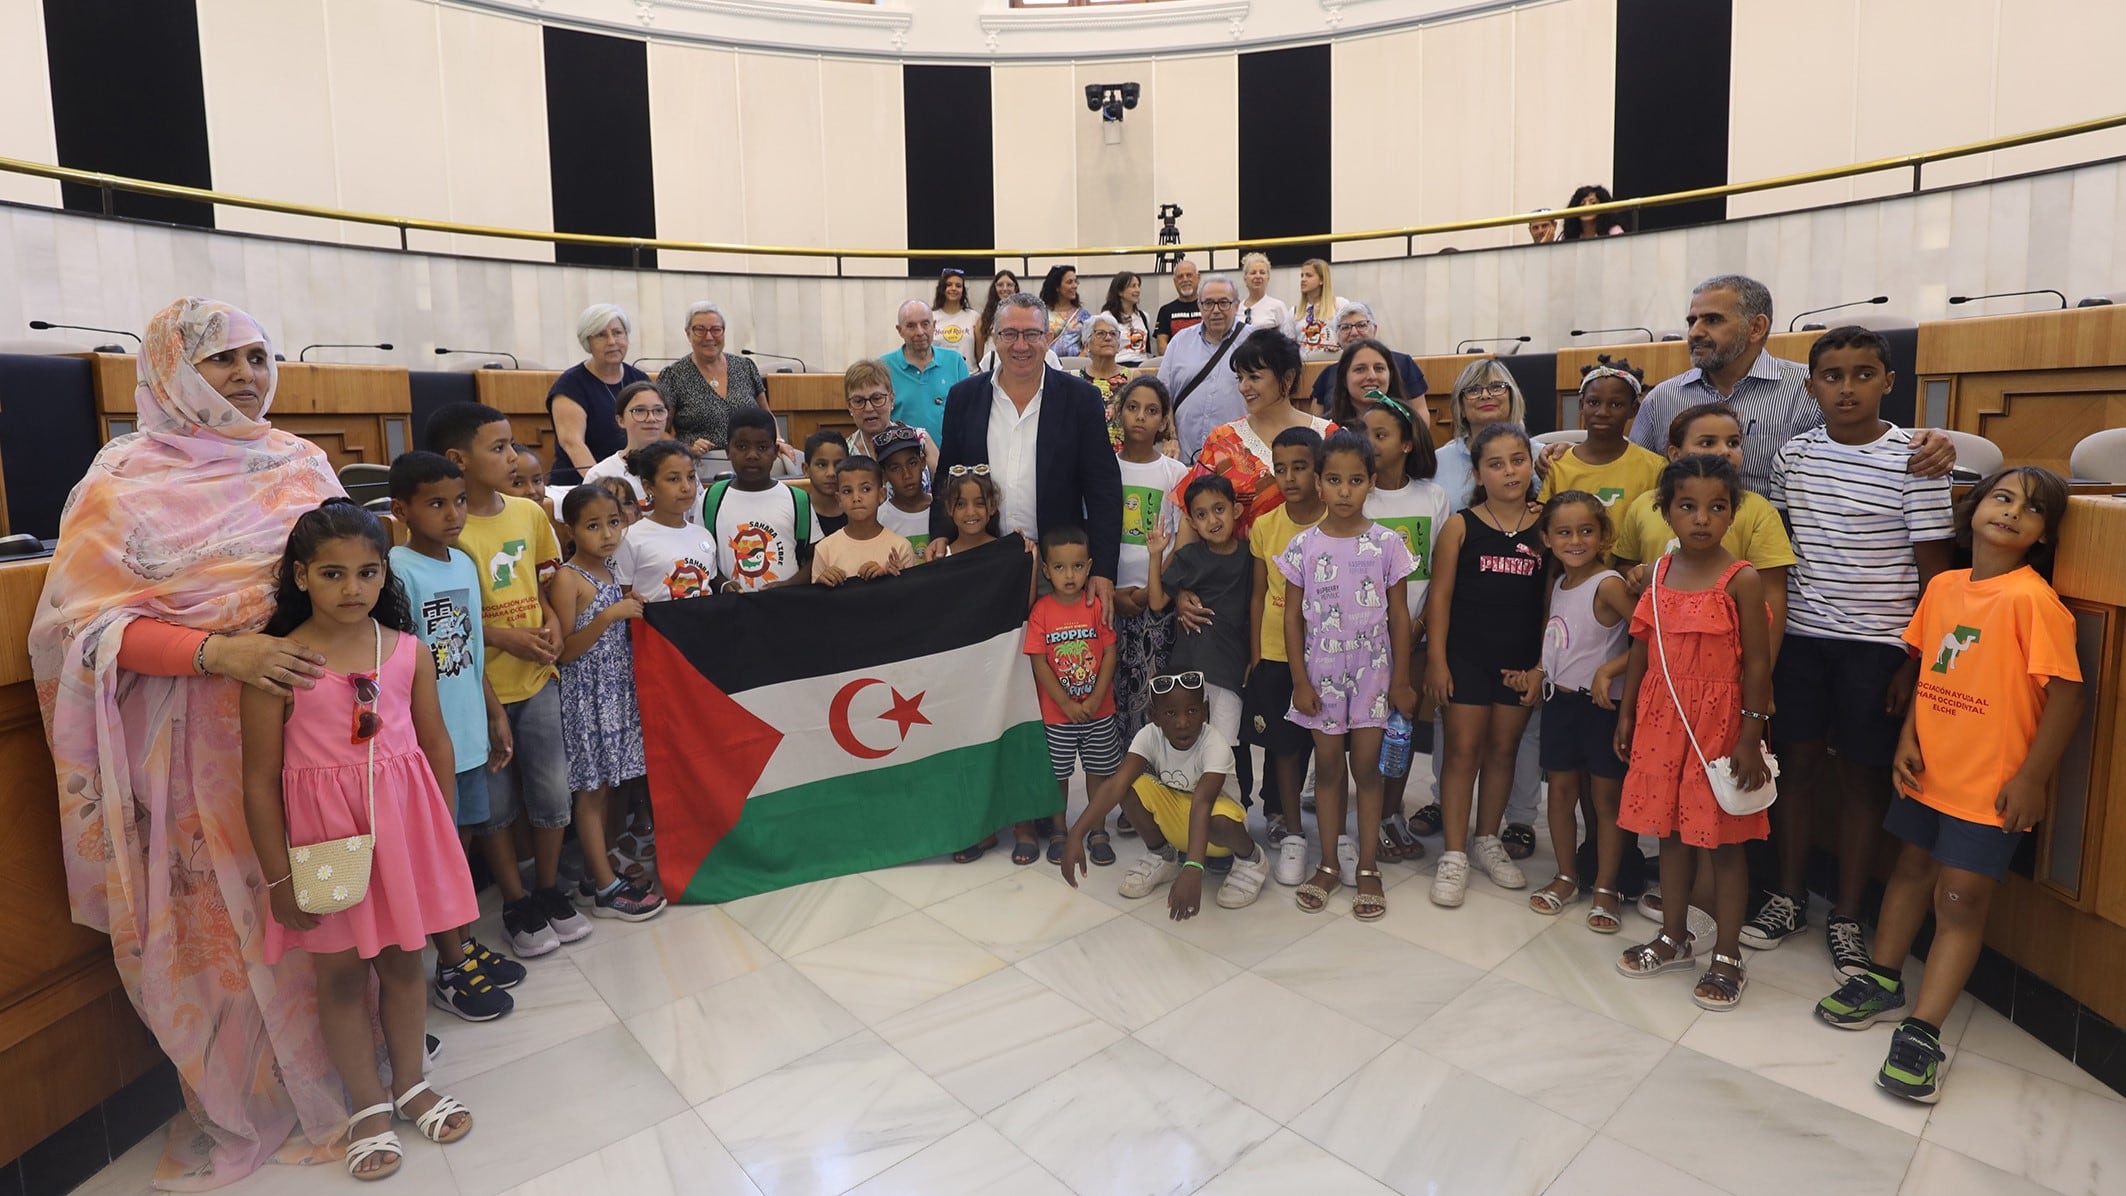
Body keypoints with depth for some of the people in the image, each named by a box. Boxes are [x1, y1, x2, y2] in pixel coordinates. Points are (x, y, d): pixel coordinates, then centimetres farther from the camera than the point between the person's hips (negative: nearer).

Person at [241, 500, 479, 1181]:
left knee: (403, 960, 15)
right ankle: (368, 1105, 30)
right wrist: (280, 877, -7)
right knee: (340, 973, 12)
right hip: (325, 842, -2)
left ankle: (410, 1084, 35)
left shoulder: (408, 652, -2)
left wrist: (443, 834, 8)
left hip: (403, 826, 2)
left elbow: (437, 745, 6)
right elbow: (261, 780, -8)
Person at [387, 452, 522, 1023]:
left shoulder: (464, 563, 6)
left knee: (462, 837, 18)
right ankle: (450, 970, 20)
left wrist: (495, 714, 16)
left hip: (469, 730, 7)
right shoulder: (397, 570, -16)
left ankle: (466, 944, 33)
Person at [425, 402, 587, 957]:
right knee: (495, 802, 11)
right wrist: (505, 637, -18)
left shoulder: (529, 512, 2)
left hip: (537, 678, 5)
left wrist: (551, 620, -3)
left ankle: (550, 890, 32)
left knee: (552, 790, 12)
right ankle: (518, 905, 27)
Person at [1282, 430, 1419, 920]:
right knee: (1328, 766, 10)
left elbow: (1399, 616, 0)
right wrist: (1300, 680, -4)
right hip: (1321, 672, 1)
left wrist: (1401, 680, -1)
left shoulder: (1387, 544, -4)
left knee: (1367, 766, 6)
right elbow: (1292, 617, 0)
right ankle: (1329, 863, 22)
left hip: (1371, 670, 0)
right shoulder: (1303, 545, -4)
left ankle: (1367, 867, 19)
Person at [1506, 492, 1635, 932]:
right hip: (1559, 701, 7)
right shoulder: (1557, 584, 7)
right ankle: (1566, 877, 29)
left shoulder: (1608, 585, -17)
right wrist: (1537, 675, 6)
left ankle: (1606, 888, 20)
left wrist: (1609, 670, -24)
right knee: (1561, 789, 14)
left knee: (1605, 796, 7)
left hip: (1601, 704, -7)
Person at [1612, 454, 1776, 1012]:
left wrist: (1750, 737, -14)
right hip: (1662, 717, 5)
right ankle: (1674, 938, 32)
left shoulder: (1742, 580, -11)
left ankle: (1727, 956, 20)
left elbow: (1757, 664, -11)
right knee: (1671, 829, 15)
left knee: (1724, 839, 6)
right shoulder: (1657, 573, 3)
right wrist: (1626, 713, 10)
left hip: (1720, 721, -5)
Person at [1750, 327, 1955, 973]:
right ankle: (1789, 895, 25)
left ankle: (1846, 916, 20)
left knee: (1861, 776, 5)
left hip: (1877, 644, -3)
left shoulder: (1914, 461, -7)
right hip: (1799, 635, 3)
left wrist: (1915, 661, -7)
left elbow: (1933, 570, -5)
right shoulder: (1793, 456, 3)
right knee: (1798, 761, 10)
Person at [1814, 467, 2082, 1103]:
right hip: (1928, 769, 6)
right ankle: (1882, 981, 35)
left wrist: (2031, 778, -13)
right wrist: (1907, 738, 2)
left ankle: (1921, 1032, 7)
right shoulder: (1943, 586, 2)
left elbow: (2066, 695, -15)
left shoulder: (2032, 600, -16)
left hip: (1991, 785, -6)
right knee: (1912, 868, 18)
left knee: (1960, 898, -1)